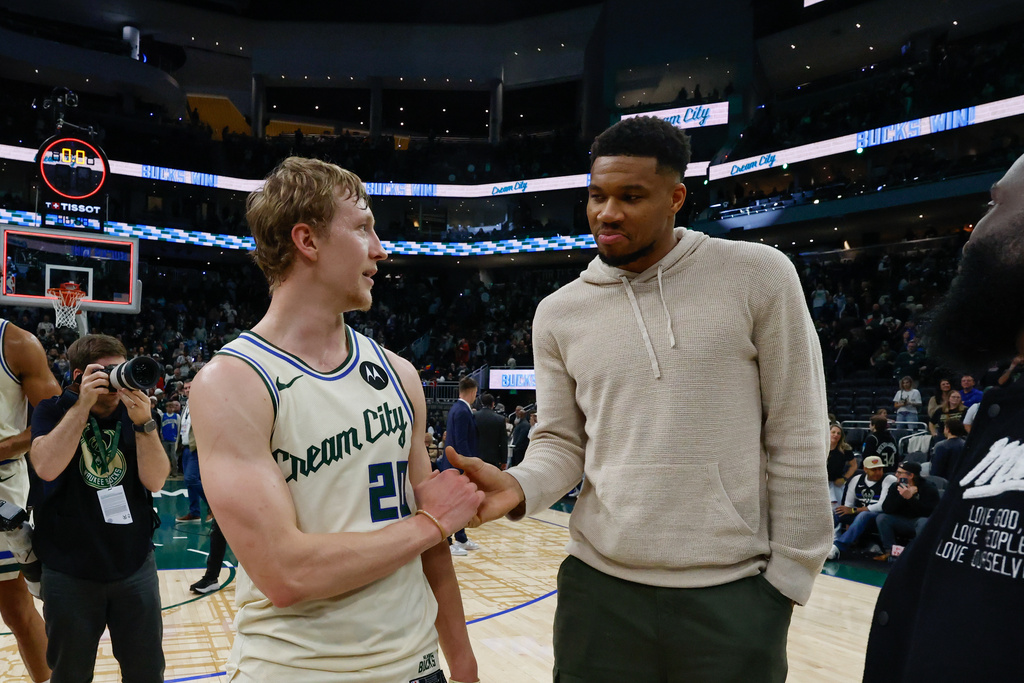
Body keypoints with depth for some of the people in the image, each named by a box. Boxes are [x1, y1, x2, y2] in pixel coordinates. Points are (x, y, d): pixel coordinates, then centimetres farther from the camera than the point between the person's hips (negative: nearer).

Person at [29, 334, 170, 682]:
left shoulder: (135, 412, 0)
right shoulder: (53, 411, -3)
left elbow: (155, 480, -10)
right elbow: (46, 467, -22)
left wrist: (144, 423, -24)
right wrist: (83, 405, -25)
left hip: (135, 565, 2)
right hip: (68, 571, -1)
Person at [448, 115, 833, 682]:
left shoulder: (759, 277, -6)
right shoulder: (559, 314, 3)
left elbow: (796, 438, -3)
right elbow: (562, 443, 7)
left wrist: (790, 571, -3)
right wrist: (520, 487, -14)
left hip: (736, 593, -2)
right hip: (598, 585, 3)